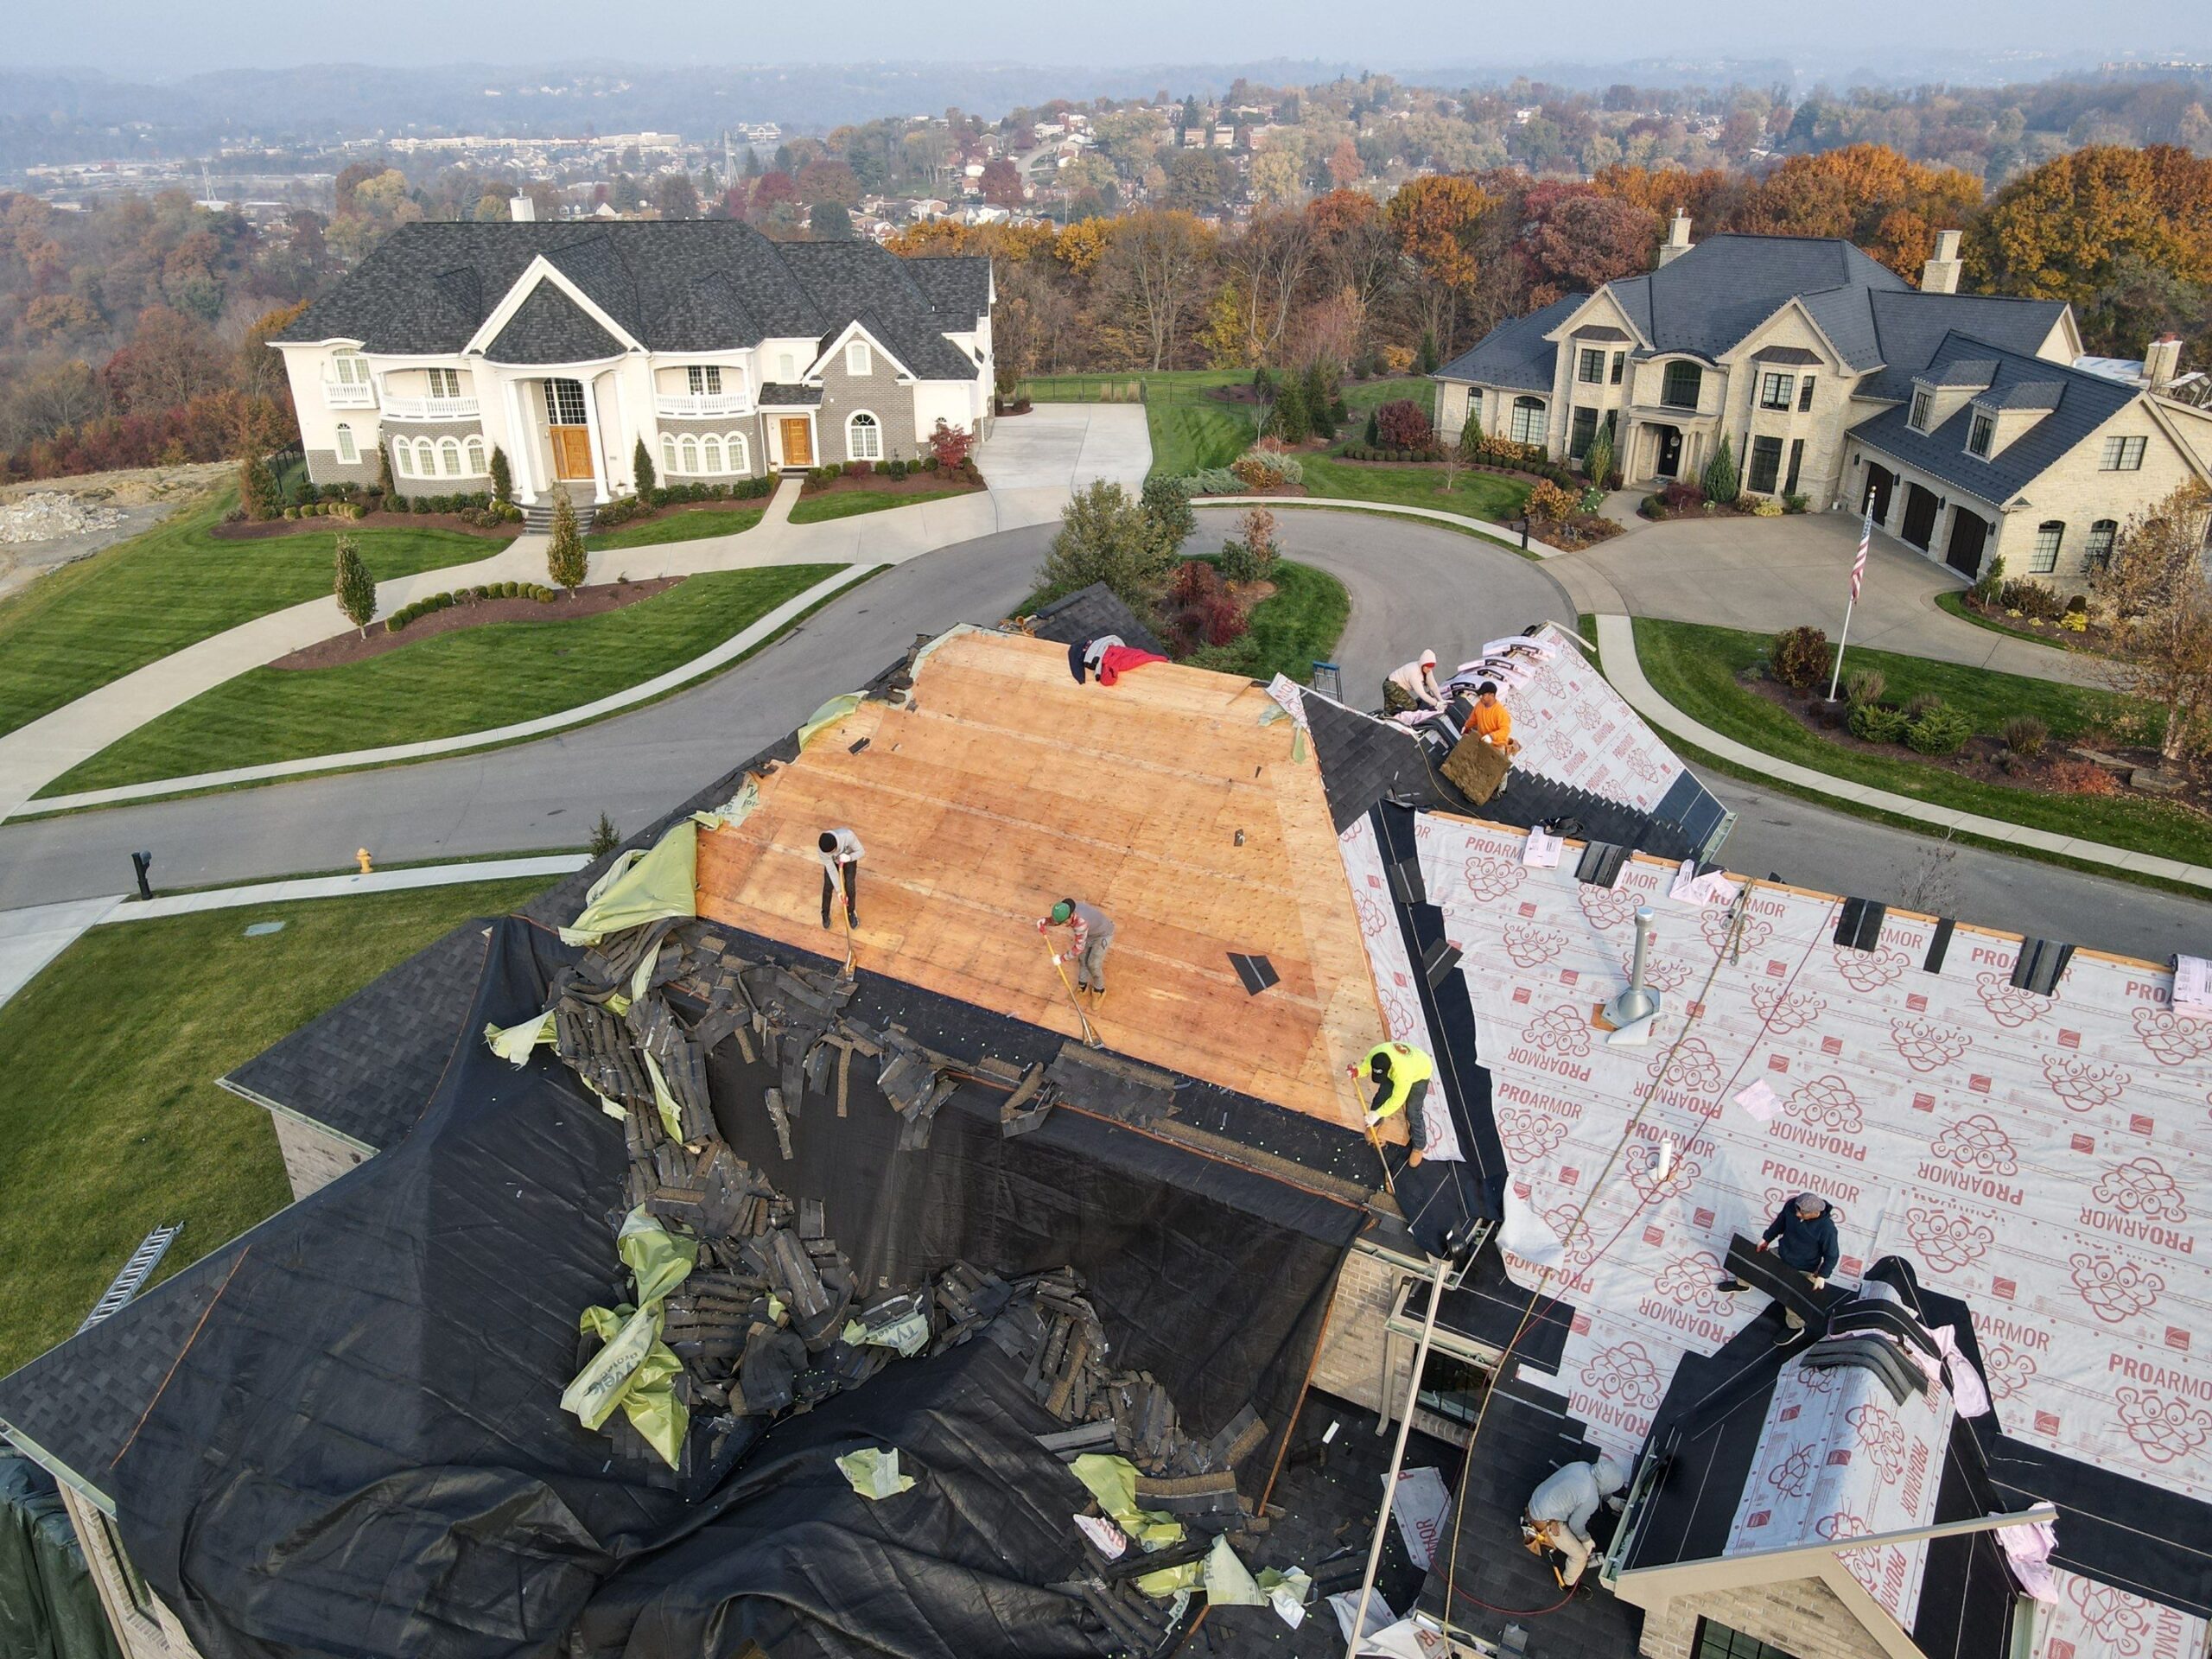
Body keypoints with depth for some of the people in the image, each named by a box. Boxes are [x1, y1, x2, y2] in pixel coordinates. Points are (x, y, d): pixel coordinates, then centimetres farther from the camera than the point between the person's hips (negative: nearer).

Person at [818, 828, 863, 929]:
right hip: (832, 862, 0)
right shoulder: (823, 848, -39)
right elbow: (831, 869, -29)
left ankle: (851, 912, 27)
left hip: (849, 860, 0)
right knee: (828, 887, 2)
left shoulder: (848, 836, -45)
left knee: (850, 887, -2)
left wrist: (849, 857, -49)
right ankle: (825, 913, 30)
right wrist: (838, 890, -25)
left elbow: (861, 851, -29)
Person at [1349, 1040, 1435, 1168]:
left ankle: (1420, 1146, 20)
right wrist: (1358, 1071, -31)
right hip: (1395, 1070, 5)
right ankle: (1375, 1122, 44)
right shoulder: (1376, 1053, -34)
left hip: (1419, 1073, -5)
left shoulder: (1402, 1074, -48)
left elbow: (1397, 1100, -33)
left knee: (1412, 1113, -3)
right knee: (1381, 1095, 13)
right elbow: (1367, 1066, -11)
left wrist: (1379, 1114, -29)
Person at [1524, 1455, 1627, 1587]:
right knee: (1580, 1556, 6)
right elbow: (1576, 1524, -13)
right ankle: (1568, 1584, 31)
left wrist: (1613, 1501, 29)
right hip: (1544, 1521, -8)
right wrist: (1587, 1540, 5)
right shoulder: (1590, 1499, -27)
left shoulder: (1583, 1466, -5)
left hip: (1536, 1500, 8)